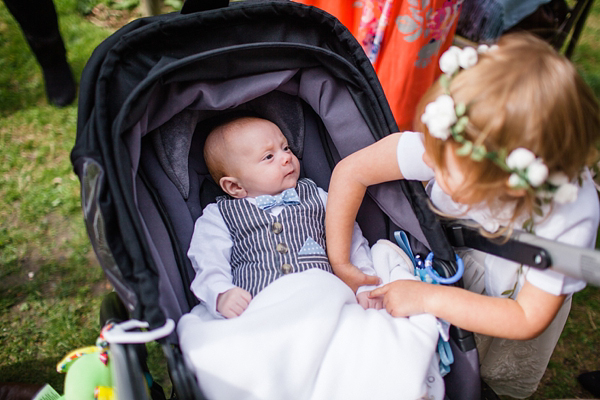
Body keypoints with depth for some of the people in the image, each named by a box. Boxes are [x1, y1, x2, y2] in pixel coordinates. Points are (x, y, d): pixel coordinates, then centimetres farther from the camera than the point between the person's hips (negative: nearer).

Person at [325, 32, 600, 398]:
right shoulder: (447, 146, -40)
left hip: (522, 294, -1)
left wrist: (431, 298, -38)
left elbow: (528, 319, -29)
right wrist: (339, 264, -26)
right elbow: (351, 172, -28)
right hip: (459, 254, 1)